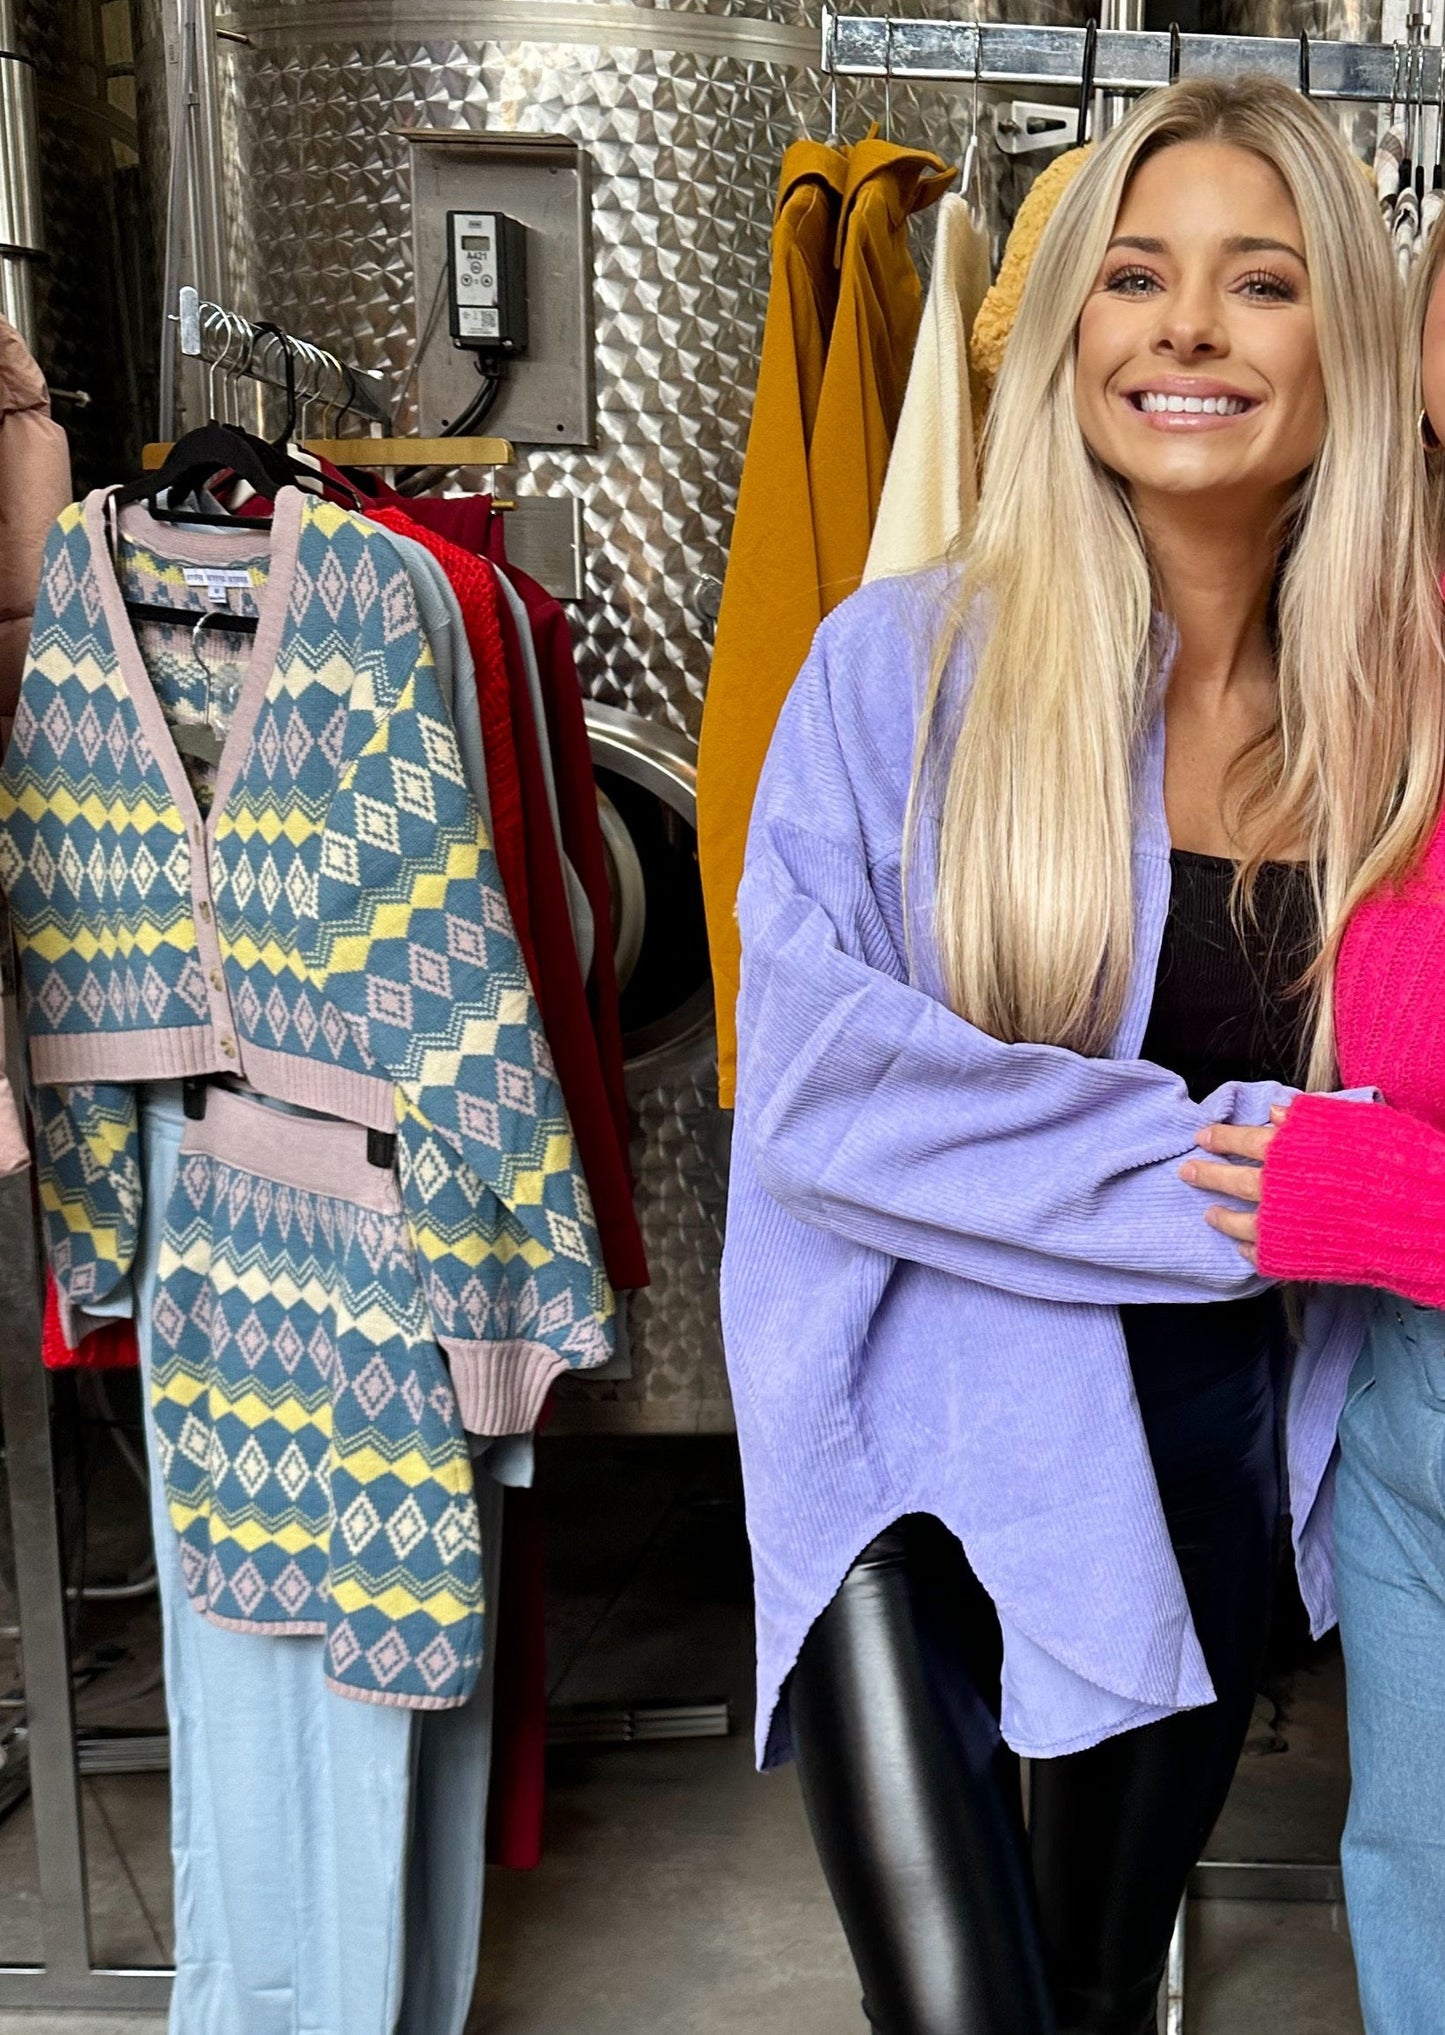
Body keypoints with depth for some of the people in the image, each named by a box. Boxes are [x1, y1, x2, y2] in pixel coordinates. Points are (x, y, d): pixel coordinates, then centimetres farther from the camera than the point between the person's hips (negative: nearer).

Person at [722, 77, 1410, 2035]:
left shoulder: (1378, 713, 0)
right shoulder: (910, 662, -12)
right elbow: (815, 1086, -21)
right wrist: (1227, 1165, -21)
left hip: (1205, 1439, 5)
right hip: (920, 1425, -4)